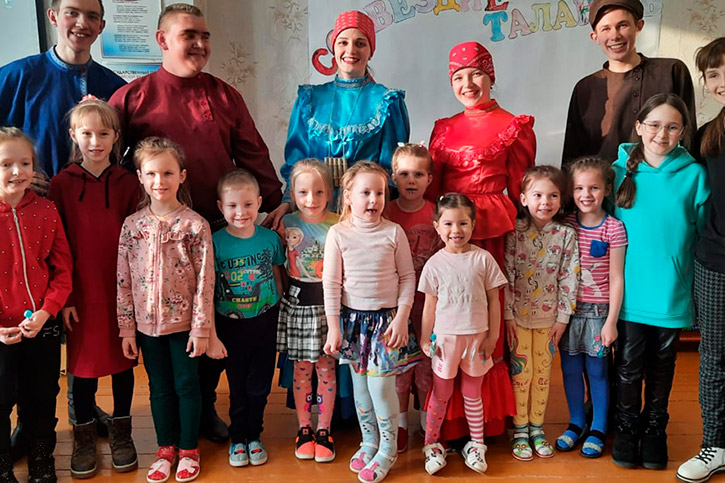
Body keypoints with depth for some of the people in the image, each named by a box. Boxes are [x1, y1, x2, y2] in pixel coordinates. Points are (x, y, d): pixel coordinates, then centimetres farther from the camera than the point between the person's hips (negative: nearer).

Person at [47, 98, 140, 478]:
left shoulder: (127, 183, 0)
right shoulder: (61, 184, -1)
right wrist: (65, 297, -6)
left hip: (121, 289, 1)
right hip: (82, 292, 0)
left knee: (122, 360, 11)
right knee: (84, 363, 9)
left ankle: (120, 430, 28)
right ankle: (84, 435, 27)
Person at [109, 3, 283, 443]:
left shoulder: (225, 96, 9)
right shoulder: (133, 97, 2)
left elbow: (254, 156, 8)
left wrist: (275, 205, 1)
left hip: (220, 229, 2)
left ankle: (207, 407, 30)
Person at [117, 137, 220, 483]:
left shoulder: (195, 225, -10)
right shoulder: (132, 225, -1)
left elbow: (205, 280, -9)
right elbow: (124, 281, 2)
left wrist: (201, 328, -10)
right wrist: (126, 328, 1)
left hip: (183, 321, -3)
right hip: (147, 323, 3)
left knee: (187, 386, 10)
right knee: (160, 388, 16)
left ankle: (189, 450, 27)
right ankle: (166, 448, 32)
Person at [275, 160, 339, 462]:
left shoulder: (337, 224, -6)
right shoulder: (286, 223, -2)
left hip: (329, 303, -1)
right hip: (297, 303, 1)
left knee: (326, 368, 7)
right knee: (301, 369, 10)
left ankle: (324, 431, 22)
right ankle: (304, 429, 25)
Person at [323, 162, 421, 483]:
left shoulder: (394, 232, -6)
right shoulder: (338, 234, -5)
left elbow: (407, 277, -1)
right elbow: (331, 283, -3)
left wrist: (401, 318, -7)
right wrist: (333, 326, -5)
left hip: (387, 318, -2)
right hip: (352, 318, 2)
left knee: (381, 385, -2)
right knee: (360, 386, 13)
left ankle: (388, 449, 18)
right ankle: (369, 442, 32)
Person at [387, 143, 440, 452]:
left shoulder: (436, 213, -2)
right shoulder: (386, 213, -2)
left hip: (427, 298, 0)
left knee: (427, 359, 7)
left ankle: (427, 420, 24)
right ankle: (400, 421, 23)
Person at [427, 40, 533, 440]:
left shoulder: (512, 127, 4)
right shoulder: (444, 129, 16)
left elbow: (520, 188, 4)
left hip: (489, 232, -4)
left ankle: (485, 419, 11)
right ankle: (448, 420, 16)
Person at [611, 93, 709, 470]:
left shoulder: (694, 174, -3)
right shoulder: (620, 171, -2)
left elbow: (702, 234, 4)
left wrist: (696, 286, 2)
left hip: (672, 292, 0)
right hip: (631, 290, 0)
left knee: (662, 364, 13)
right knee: (629, 364, 5)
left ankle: (654, 430, 32)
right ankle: (626, 428, 26)